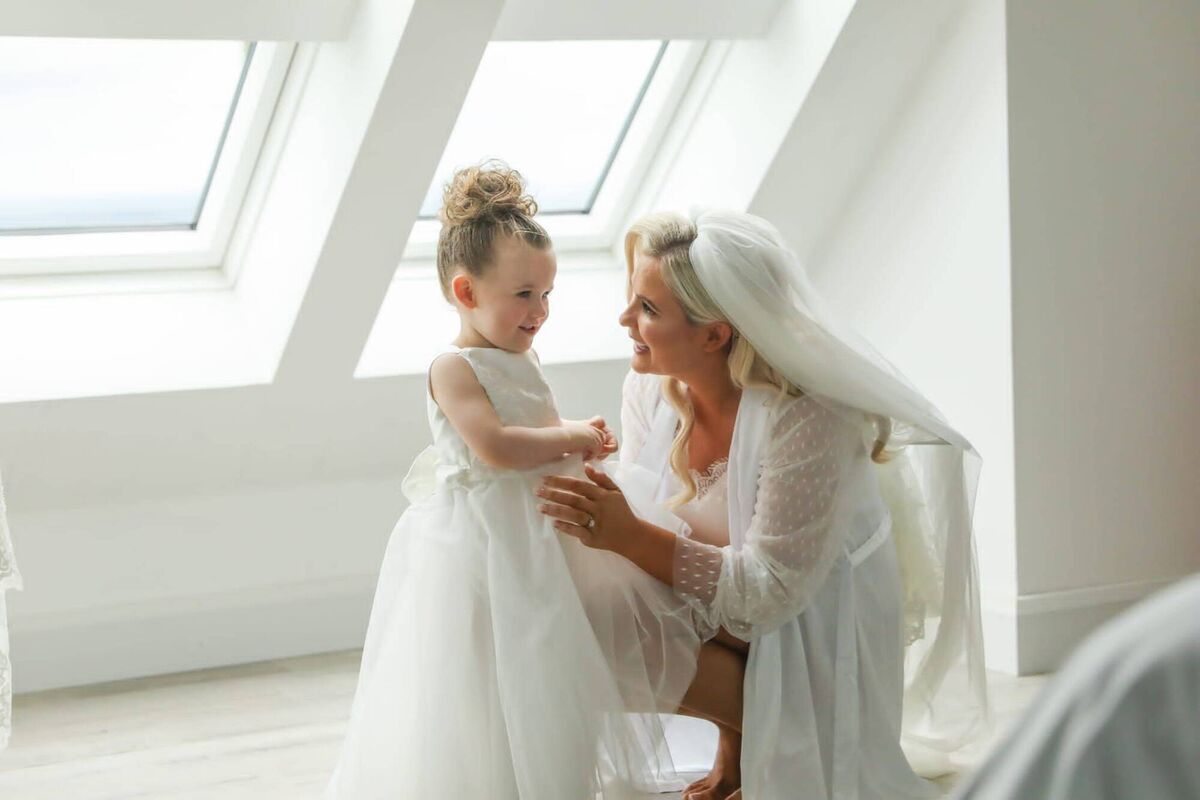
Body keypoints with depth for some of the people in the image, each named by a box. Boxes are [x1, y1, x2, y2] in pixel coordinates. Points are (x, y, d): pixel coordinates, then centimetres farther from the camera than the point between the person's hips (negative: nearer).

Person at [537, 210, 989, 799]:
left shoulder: (804, 420, -30)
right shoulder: (650, 389, -9)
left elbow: (769, 592, -28)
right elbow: (637, 519, -1)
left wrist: (632, 537, -35)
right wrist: (596, 516, -26)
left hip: (812, 630, -7)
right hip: (724, 610, 7)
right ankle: (737, 742, 7)